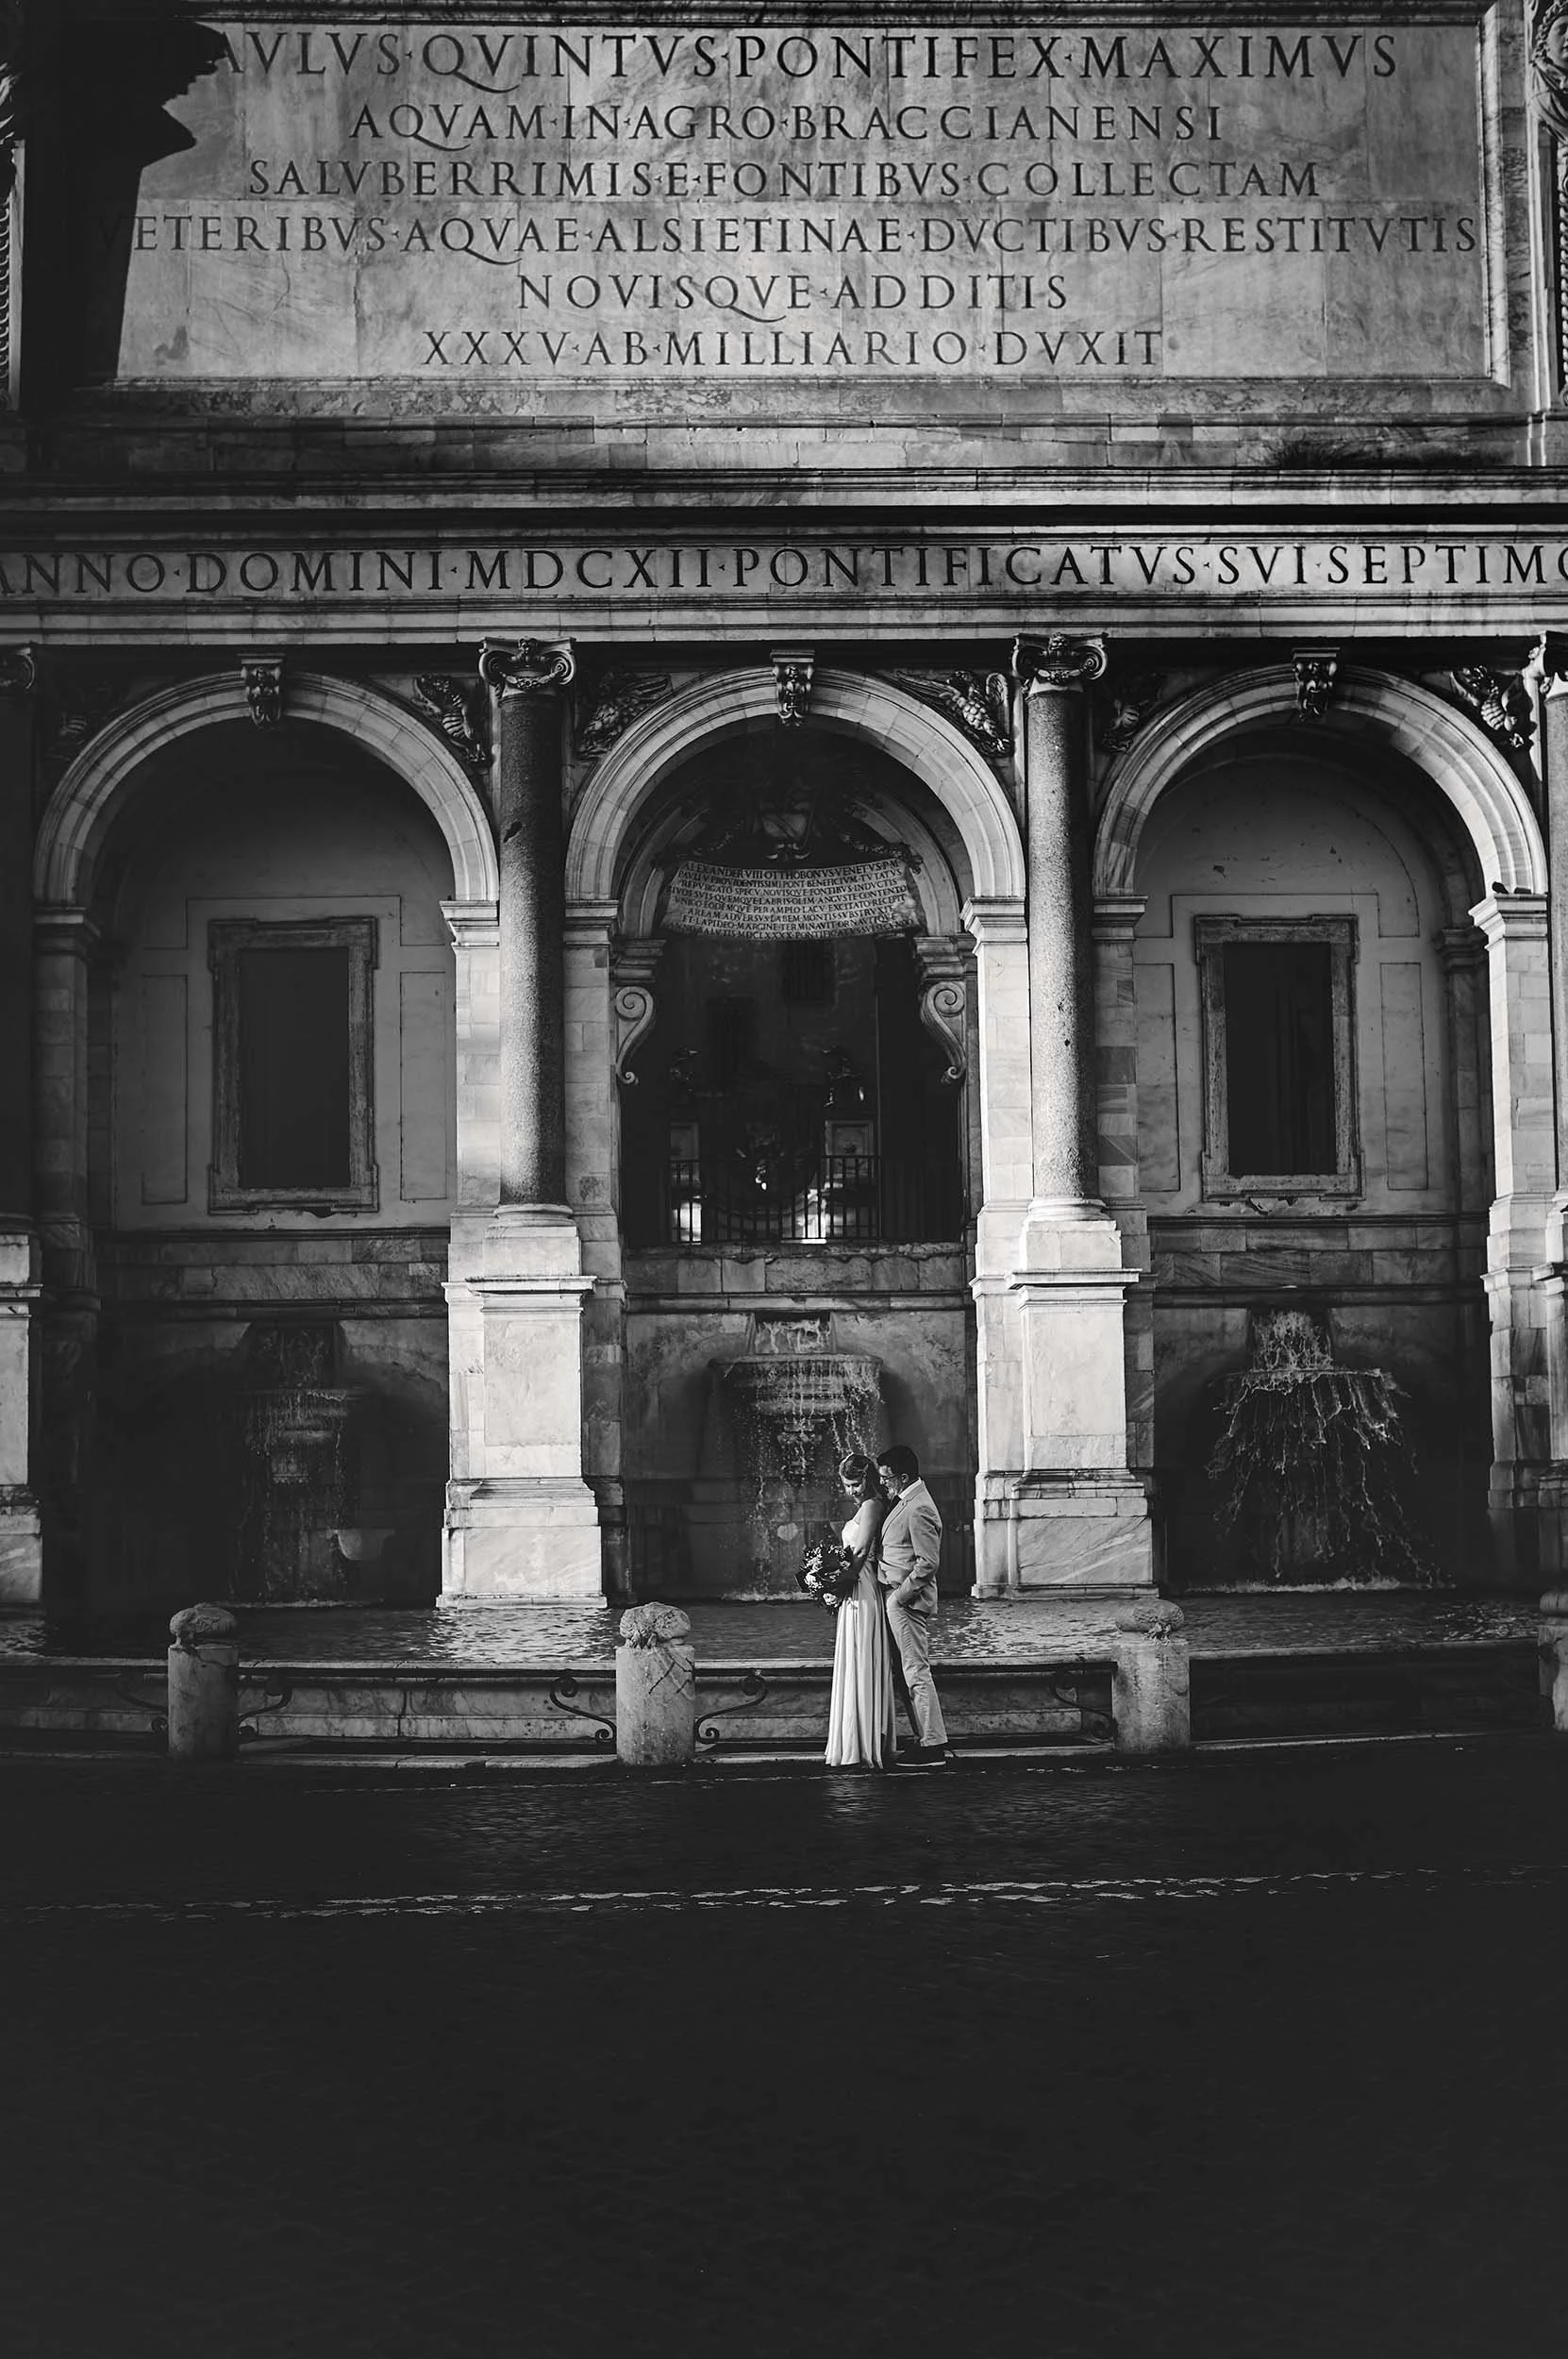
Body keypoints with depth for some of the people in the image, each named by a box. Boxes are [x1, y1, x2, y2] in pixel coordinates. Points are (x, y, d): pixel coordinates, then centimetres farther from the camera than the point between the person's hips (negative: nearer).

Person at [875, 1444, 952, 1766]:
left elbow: (928, 1563, -21)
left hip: (908, 1602, -10)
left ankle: (934, 1746, -3)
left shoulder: (918, 1510, -19)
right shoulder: (905, 1502, 13)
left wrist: (899, 1595, -17)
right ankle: (928, 1740, 17)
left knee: (916, 1672, -7)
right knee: (908, 1672, 13)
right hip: (898, 1598, 10)